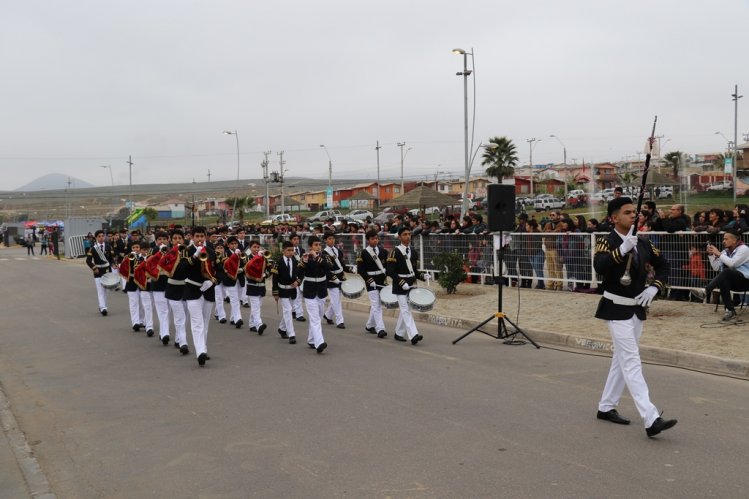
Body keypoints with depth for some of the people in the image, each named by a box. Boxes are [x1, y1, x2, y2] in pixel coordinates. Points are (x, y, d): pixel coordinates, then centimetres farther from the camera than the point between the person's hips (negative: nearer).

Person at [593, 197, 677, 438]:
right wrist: (622, 249, -42)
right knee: (631, 362, -11)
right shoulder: (607, 242, -12)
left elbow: (663, 265, 18)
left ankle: (606, 407, 29)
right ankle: (651, 420, -16)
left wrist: (654, 287, 2)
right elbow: (599, 266, -32)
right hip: (616, 309, -7)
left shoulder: (643, 244, 6)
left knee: (622, 360, 15)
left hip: (637, 308, 7)